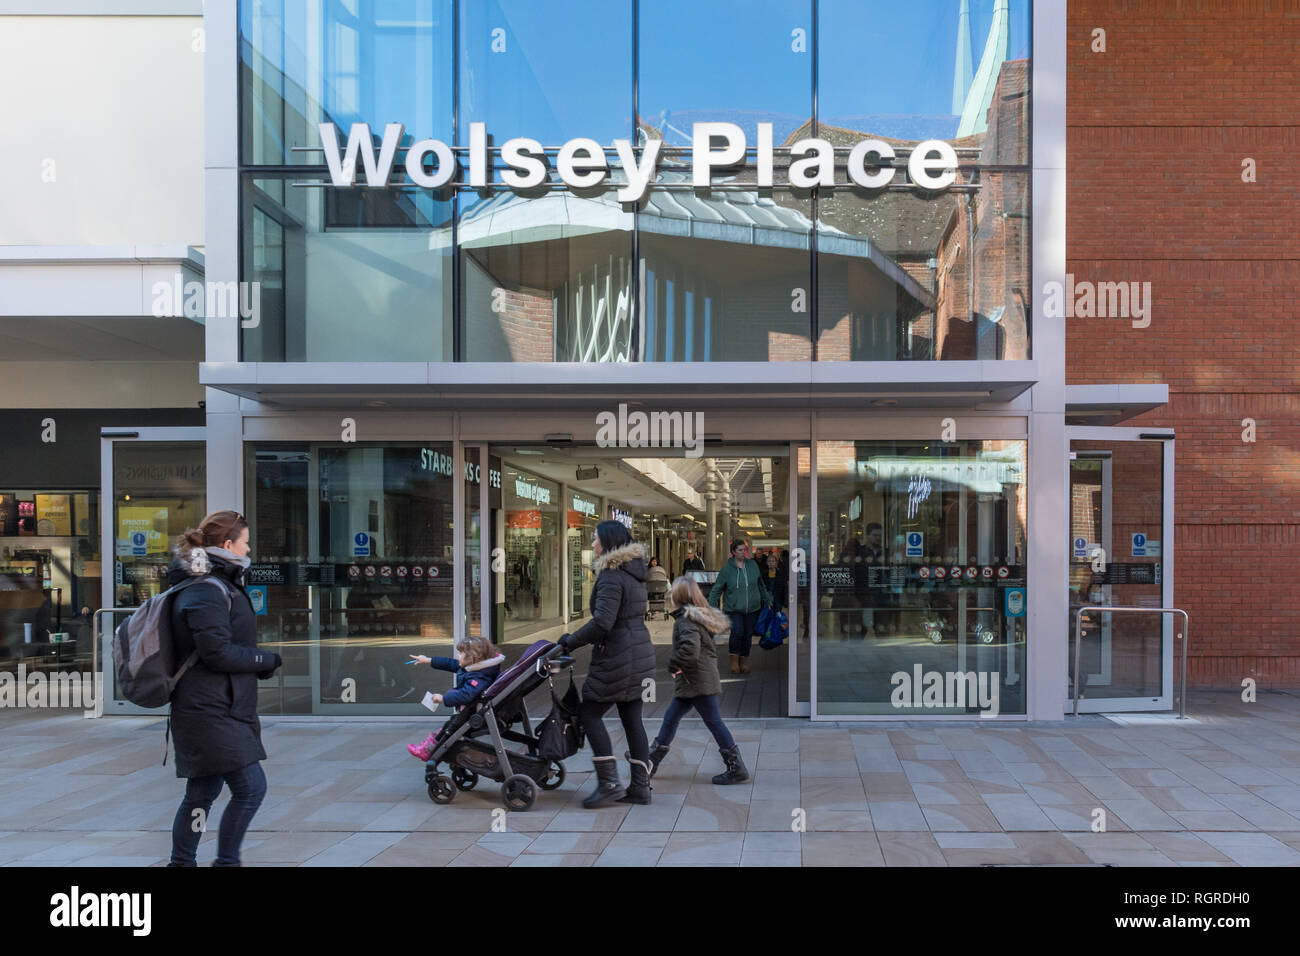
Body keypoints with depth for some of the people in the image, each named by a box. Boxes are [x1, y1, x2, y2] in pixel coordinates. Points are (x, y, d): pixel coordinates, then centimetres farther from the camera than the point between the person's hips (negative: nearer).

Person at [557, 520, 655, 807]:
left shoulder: (611, 576, -17)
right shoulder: (633, 571, 13)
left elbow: (602, 622, -26)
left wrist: (572, 641, -13)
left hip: (617, 658, -9)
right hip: (640, 653, 9)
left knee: (590, 713, 1)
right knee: (632, 718, 12)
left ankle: (609, 783, 0)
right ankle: (640, 786, 14)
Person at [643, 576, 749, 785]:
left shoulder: (686, 619, -17)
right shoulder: (700, 616, 12)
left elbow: (690, 648, -32)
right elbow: (711, 648, 19)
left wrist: (674, 664, -16)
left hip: (698, 683, -10)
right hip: (689, 683, 10)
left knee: (713, 722, -3)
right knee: (670, 718, 16)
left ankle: (737, 769, 4)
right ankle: (651, 762, 26)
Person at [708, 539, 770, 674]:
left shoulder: (752, 565, 5)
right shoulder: (726, 569, -5)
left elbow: (761, 585, 18)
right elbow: (716, 589, 0)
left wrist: (767, 601, 21)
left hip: (752, 608, 3)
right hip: (733, 609, -3)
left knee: (748, 634, 4)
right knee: (737, 632, -18)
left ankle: (744, 660, 23)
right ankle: (734, 658, 5)